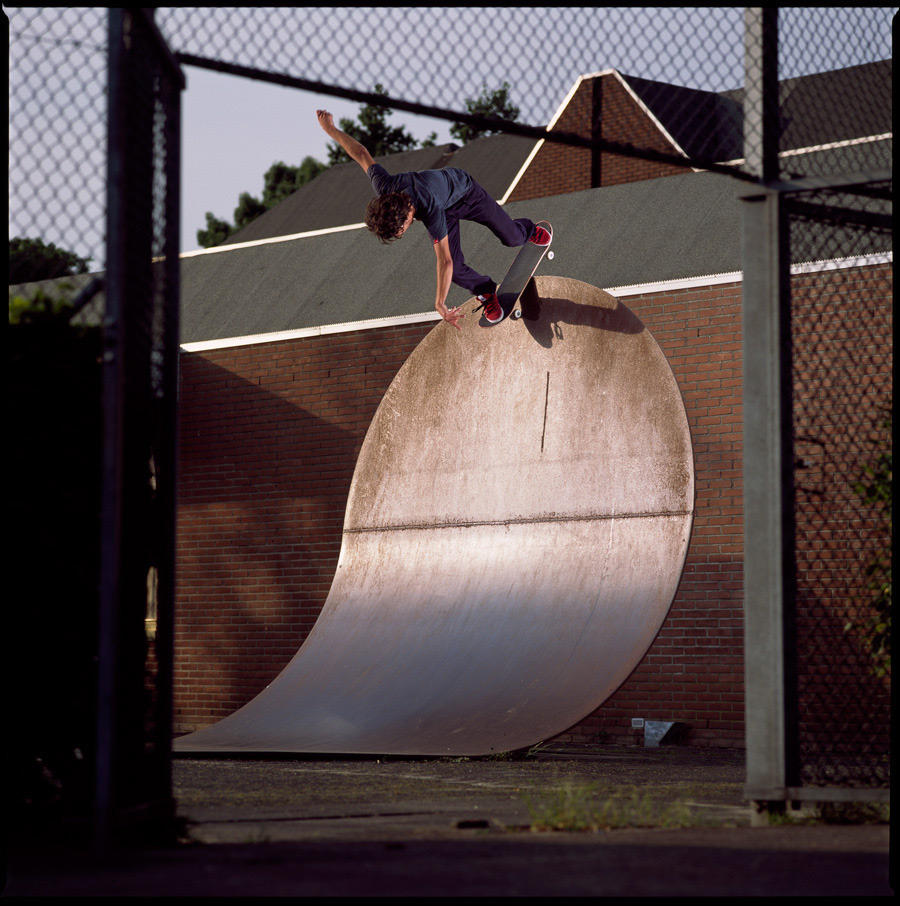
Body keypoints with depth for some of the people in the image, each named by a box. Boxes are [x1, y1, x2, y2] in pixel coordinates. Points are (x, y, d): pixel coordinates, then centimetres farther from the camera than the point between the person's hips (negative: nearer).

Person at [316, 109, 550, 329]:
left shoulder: (431, 212, -50)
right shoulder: (384, 187, -38)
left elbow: (444, 261, -45)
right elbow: (361, 154, -20)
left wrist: (440, 304, -42)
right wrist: (330, 129, -6)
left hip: (465, 191, -4)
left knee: (511, 238, 10)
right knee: (456, 270, -9)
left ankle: (529, 230, 49)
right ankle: (486, 294, 22)